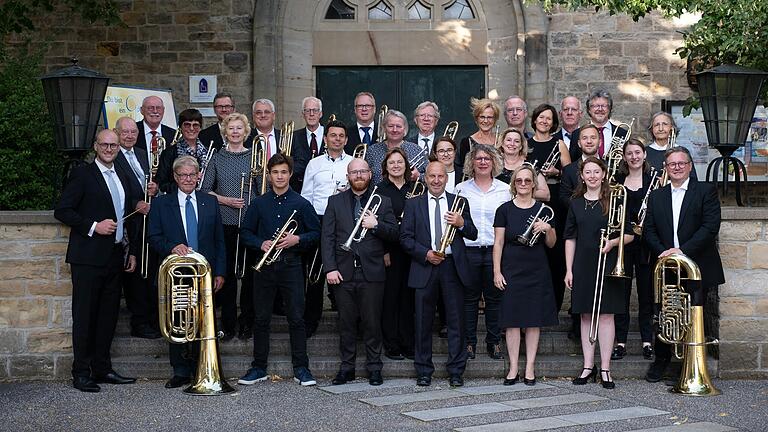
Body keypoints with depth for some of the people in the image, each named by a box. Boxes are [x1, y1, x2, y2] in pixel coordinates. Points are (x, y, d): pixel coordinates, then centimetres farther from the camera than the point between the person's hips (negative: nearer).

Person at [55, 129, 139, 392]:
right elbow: (62, 210, -9)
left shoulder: (123, 178, 17)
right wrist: (93, 226, -17)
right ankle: (81, 373, 2)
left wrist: (132, 251, 15)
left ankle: (102, 369, 18)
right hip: (88, 257, -7)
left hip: (114, 257, 7)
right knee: (84, 315, -3)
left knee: (108, 315, 10)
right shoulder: (82, 174, -3)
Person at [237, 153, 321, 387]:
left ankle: (301, 368, 7)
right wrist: (261, 243, -9)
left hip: (291, 265, -2)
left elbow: (316, 233, 5)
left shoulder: (301, 204, 4)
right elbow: (245, 232, 9)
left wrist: (297, 239, -12)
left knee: (296, 318, -2)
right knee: (261, 318, 6)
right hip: (264, 266, 2)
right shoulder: (259, 203, 8)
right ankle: (259, 367, 16)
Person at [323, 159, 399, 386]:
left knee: (372, 322, 2)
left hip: (371, 272, -1)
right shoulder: (335, 201, 9)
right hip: (343, 272, 1)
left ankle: (374, 367, 11)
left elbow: (394, 233, 5)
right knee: (346, 322, 6)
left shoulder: (382, 202, 9)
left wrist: (376, 225, -14)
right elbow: (327, 237, 3)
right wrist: (330, 268, -6)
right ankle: (347, 367, 14)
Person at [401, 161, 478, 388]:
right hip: (424, 267, 0)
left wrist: (461, 223, -12)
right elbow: (405, 238, 2)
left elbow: (473, 235, 8)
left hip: (453, 266, 0)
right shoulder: (413, 204, 8)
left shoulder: (459, 202, 11)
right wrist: (426, 253, -12)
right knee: (423, 322, 4)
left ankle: (456, 372, 9)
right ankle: (424, 371, 13)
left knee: (456, 320, 1)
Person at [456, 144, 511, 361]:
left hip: (496, 250, 0)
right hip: (469, 251, 0)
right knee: (470, 298, 6)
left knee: (494, 298, 6)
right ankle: (469, 342, 16)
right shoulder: (461, 188, 5)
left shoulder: (504, 189, 6)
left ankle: (494, 342, 17)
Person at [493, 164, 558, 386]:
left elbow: (551, 244, 9)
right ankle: (513, 367, 6)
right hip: (512, 270, -1)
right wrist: (497, 271, -5)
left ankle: (530, 367, 10)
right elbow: (498, 243, 2)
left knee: (534, 319, 3)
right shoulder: (505, 209, 2)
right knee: (512, 319, -2)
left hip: (537, 270, 1)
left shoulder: (543, 209, 6)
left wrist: (548, 229, -11)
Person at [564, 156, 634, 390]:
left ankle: (605, 369, 2)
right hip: (583, 265, 3)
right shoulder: (576, 204, 9)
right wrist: (569, 269, 4)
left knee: (605, 315, -3)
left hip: (607, 264, -2)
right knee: (586, 316, 6)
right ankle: (588, 366, 13)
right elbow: (570, 238, 9)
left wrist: (613, 242, -17)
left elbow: (629, 234, 3)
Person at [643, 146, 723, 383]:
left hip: (697, 266, -3)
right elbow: (648, 230, 8)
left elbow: (710, 226, -9)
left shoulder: (706, 191, 2)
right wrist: (663, 252, -10)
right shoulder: (656, 196, 14)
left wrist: (683, 250, -16)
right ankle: (661, 359, 21)